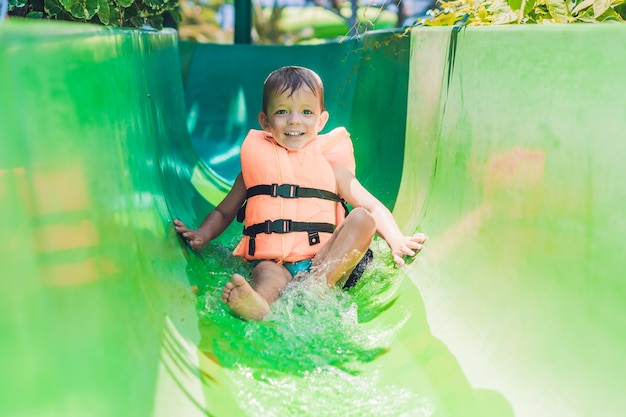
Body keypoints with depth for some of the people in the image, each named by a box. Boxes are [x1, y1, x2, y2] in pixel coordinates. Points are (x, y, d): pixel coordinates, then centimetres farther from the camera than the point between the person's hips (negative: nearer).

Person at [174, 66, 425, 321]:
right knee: (269, 276, -34)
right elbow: (224, 212, 25)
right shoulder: (257, 165, 17)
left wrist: (396, 240, -10)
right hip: (271, 262, -1)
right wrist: (202, 235, 3)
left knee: (362, 219, -21)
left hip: (323, 263, 1)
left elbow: (373, 208, 10)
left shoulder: (331, 166, 15)